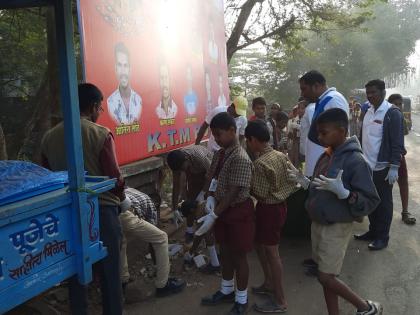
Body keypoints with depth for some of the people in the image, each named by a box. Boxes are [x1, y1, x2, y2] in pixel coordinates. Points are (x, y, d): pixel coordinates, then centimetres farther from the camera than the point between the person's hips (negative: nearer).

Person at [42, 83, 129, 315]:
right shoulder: (101, 134, -13)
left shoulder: (49, 136, 2)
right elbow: (114, 176, -13)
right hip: (101, 210, -4)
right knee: (109, 271, 9)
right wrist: (122, 199, 5)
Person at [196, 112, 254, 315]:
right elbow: (211, 178, 10)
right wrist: (210, 198, -9)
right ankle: (226, 290, 39)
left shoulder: (241, 159, -23)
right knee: (225, 252, 20)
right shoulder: (219, 154, 3)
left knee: (238, 255, 6)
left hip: (238, 212, -8)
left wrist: (213, 216, -25)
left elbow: (233, 193, -25)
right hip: (222, 209, 8)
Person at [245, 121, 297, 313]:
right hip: (280, 205, 9)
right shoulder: (281, 156, 3)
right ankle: (269, 283, 37)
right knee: (260, 244, 23)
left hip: (268, 209, -9)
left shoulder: (260, 163, -23)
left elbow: (260, 194, -22)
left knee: (271, 252, 0)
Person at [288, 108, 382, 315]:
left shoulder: (355, 161, -20)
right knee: (326, 275, 14)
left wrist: (341, 191, -33)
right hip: (318, 223, 8)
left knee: (325, 277, -2)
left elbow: (371, 202, -21)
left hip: (337, 227, -8)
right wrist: (303, 181, 0)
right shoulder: (326, 157, 4)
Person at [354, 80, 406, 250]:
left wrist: (394, 167, -18)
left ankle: (382, 237, 16)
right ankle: (373, 231, 29)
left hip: (383, 167, -7)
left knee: (383, 203, 5)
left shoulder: (392, 113, -13)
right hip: (368, 165, 7)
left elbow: (397, 142, -15)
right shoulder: (368, 111, 9)